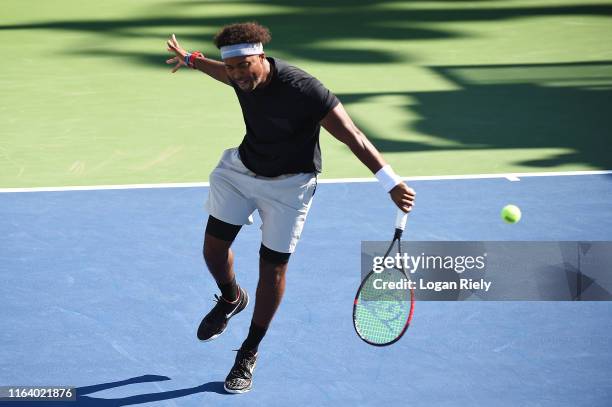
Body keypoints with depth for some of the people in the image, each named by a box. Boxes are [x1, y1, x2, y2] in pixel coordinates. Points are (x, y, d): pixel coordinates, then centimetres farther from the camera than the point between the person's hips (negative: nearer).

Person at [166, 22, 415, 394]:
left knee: (273, 268, 1)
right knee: (214, 247, 5)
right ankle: (231, 299, 40)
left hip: (288, 184, -5)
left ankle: (249, 354, 18)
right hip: (241, 169, 5)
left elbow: (353, 137, -33)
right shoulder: (241, 76, -14)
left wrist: (391, 183, -41)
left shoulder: (304, 91, -33)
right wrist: (189, 59, 31)